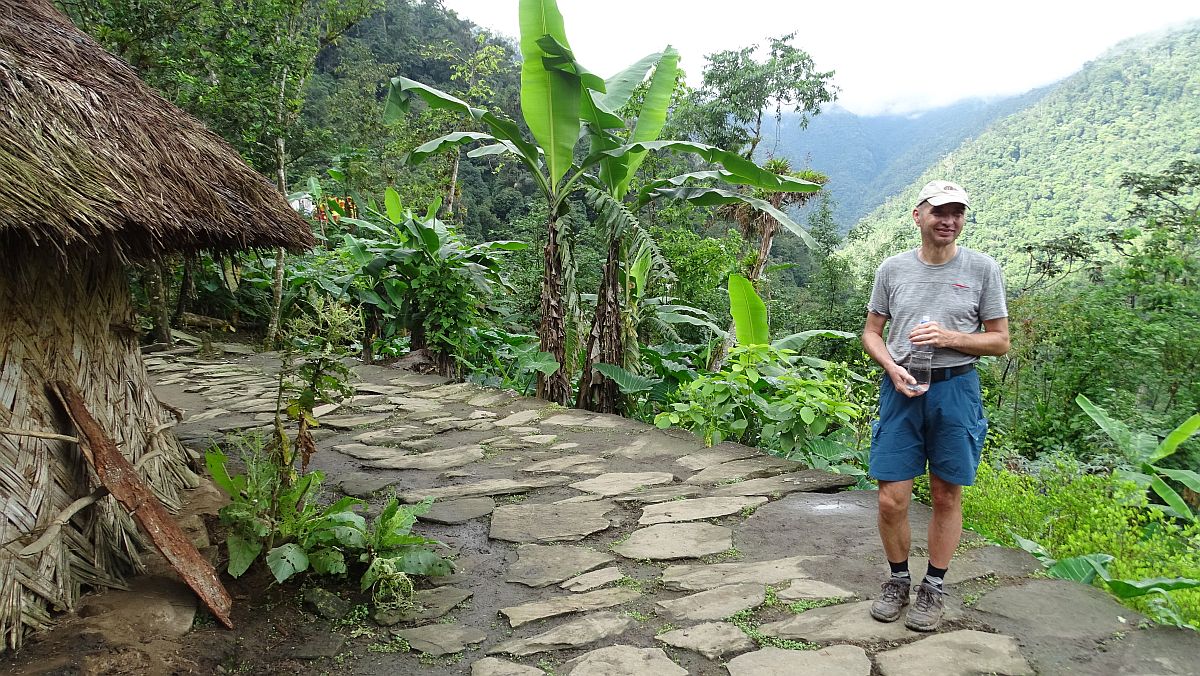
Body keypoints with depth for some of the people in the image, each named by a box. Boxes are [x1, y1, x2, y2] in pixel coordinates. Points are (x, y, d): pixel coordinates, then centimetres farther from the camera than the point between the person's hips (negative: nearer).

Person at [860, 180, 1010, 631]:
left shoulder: (982, 268, 0)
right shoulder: (893, 269, 4)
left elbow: (1000, 341, 3)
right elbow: (871, 332, 10)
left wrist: (951, 337, -14)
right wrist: (892, 368, -9)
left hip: (955, 389, -1)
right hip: (901, 389, 1)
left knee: (947, 496, 8)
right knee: (891, 500, 0)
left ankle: (933, 588, 25)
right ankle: (898, 580, 23)